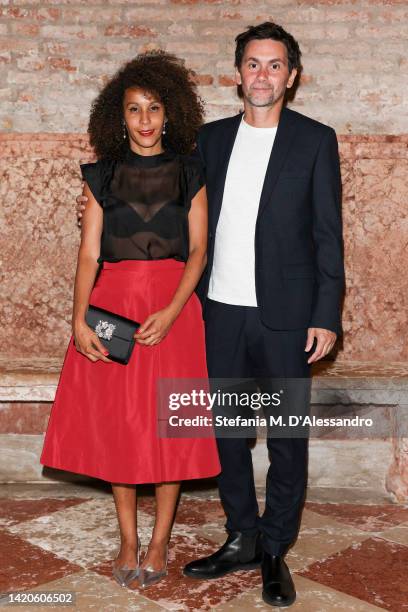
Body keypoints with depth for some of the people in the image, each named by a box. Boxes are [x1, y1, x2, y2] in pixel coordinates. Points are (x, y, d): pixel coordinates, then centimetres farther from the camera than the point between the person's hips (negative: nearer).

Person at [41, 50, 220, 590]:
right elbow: (89, 253, 2)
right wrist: (79, 319, -12)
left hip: (173, 302, -1)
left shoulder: (189, 172, 6)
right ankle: (128, 543, 19)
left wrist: (171, 313, -15)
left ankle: (159, 542, 16)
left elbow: (198, 249, -1)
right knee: (116, 422, 4)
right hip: (112, 303, 1)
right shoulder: (102, 176, 8)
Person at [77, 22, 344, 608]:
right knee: (226, 429, 12)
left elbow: (328, 233, -2)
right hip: (221, 311, 4)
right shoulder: (211, 137, 11)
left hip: (284, 316, -3)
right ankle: (242, 539, 29)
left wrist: (326, 315, -8)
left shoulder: (315, 140, 0)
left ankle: (275, 549, 24)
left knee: (287, 437, 6)